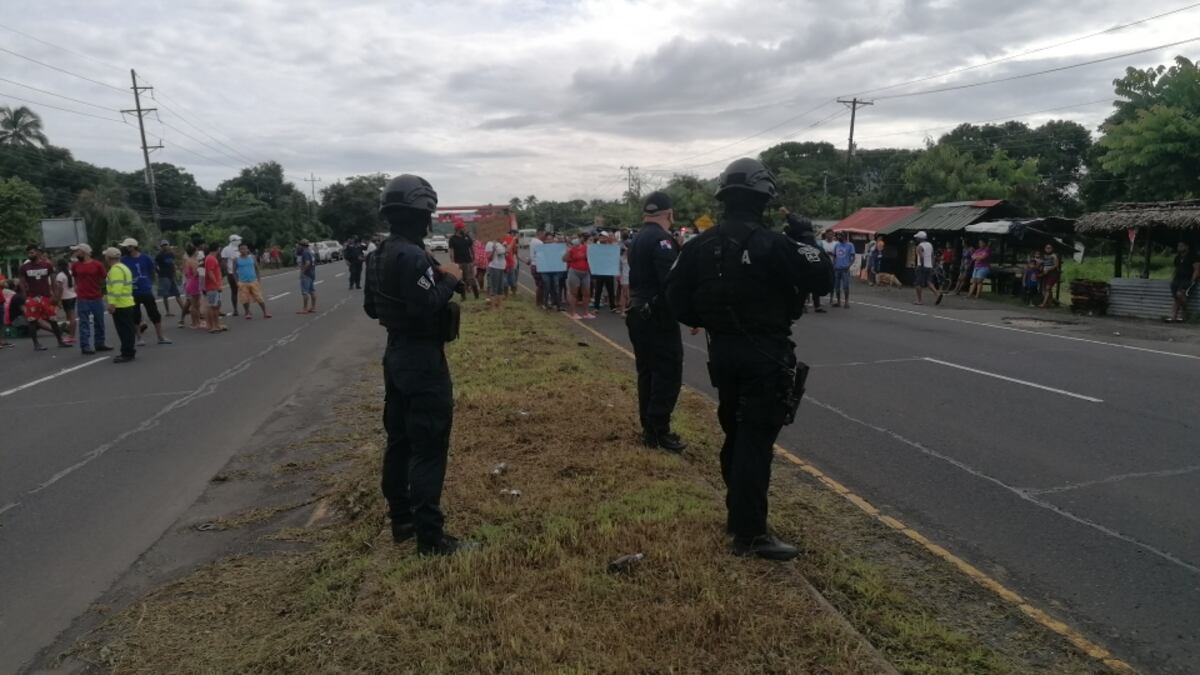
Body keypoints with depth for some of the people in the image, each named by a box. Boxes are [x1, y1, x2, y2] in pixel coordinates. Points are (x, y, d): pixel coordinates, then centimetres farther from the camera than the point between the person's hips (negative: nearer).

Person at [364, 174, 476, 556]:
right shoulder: (413, 256, -20)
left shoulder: (379, 255, 10)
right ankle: (430, 536, -1)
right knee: (429, 446, -6)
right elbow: (428, 307, -27)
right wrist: (448, 282, -13)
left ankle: (401, 520, 27)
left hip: (396, 354, 10)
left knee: (399, 439, 16)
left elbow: (371, 308, 17)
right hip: (422, 358, -10)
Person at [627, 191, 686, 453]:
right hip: (658, 318, -9)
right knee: (668, 374, -4)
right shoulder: (661, 239, -16)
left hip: (639, 315, 9)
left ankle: (648, 429, 19)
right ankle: (659, 431, -2)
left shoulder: (638, 240, 13)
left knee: (647, 372, 13)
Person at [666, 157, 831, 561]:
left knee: (735, 433, 18)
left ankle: (738, 514, 31)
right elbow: (821, 280, -11)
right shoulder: (772, 243, -15)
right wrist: (804, 239, 3)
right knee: (757, 439, -3)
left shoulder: (701, 244, 3)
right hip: (765, 355, -6)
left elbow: (675, 294, 3)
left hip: (722, 352, 6)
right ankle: (750, 534, 2)